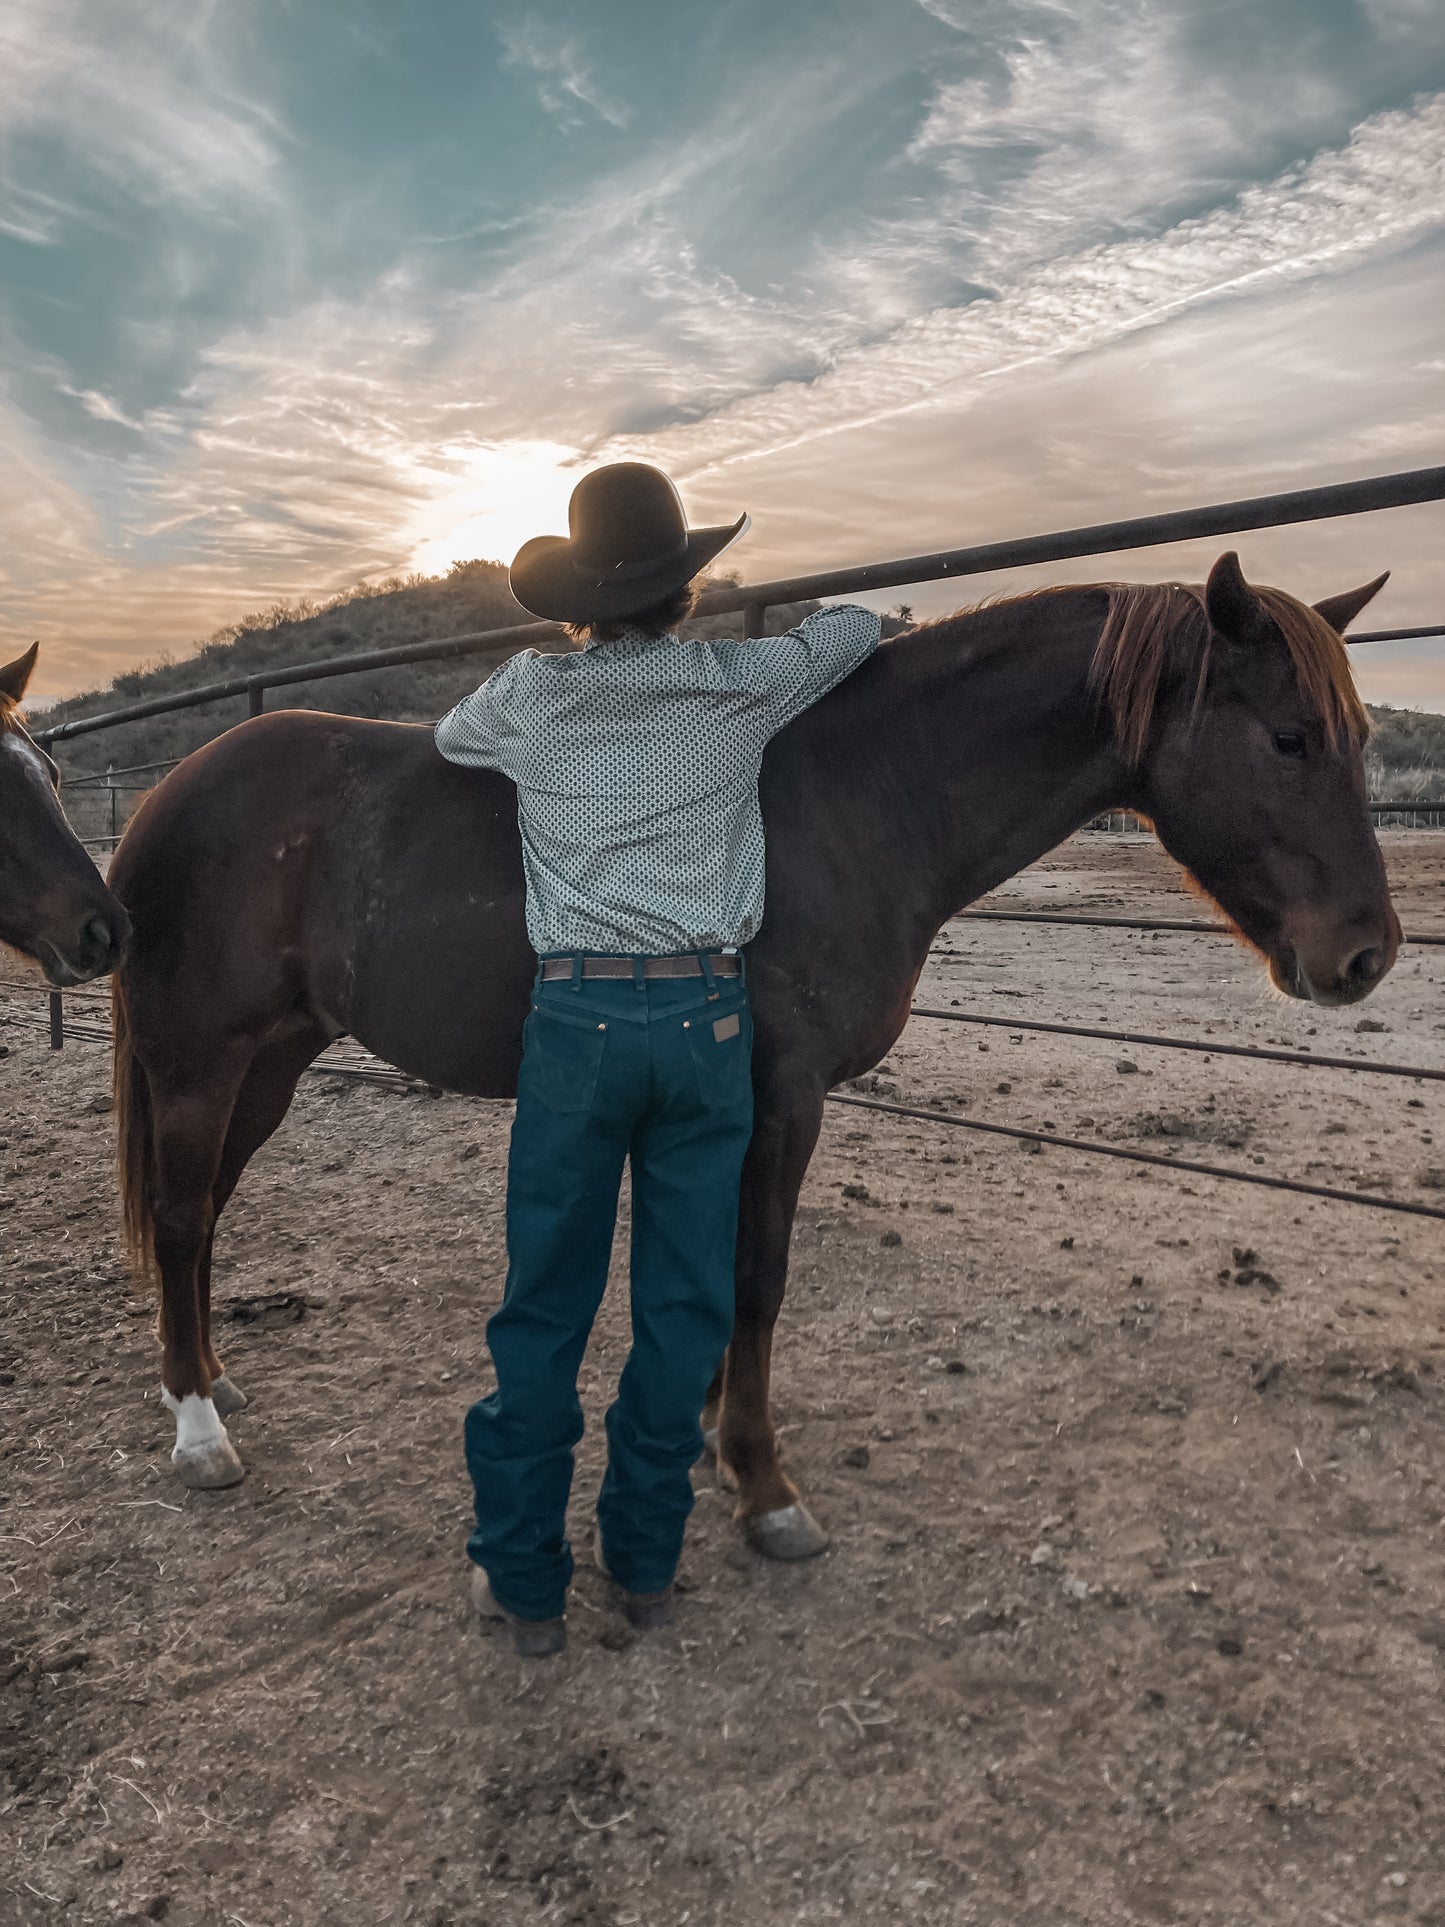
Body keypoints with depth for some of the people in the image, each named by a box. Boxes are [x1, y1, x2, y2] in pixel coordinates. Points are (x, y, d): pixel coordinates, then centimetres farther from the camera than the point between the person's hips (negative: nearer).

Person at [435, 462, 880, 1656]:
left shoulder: (531, 694, 2)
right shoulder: (740, 686, 3)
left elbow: (449, 739, 24)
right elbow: (857, 631, 20)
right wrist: (774, 647, 37)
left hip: (577, 1017, 0)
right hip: (708, 1013, 1)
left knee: (547, 1303, 9)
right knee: (685, 1300, 12)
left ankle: (525, 1581, 19)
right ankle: (646, 1561, 25)